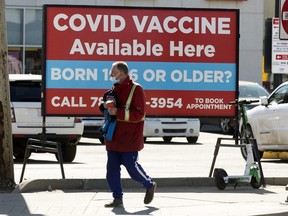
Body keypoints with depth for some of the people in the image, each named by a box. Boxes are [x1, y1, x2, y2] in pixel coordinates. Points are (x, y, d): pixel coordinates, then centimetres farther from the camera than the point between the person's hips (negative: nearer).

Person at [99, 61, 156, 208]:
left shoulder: (136, 89, -9)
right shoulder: (115, 89, 14)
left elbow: (139, 114, -17)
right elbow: (108, 109, 25)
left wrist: (118, 112, -22)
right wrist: (106, 106, 0)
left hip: (129, 138, -7)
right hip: (113, 138, 7)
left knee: (131, 165, -4)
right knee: (112, 168, 3)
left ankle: (149, 185, 21)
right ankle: (117, 198, 10)